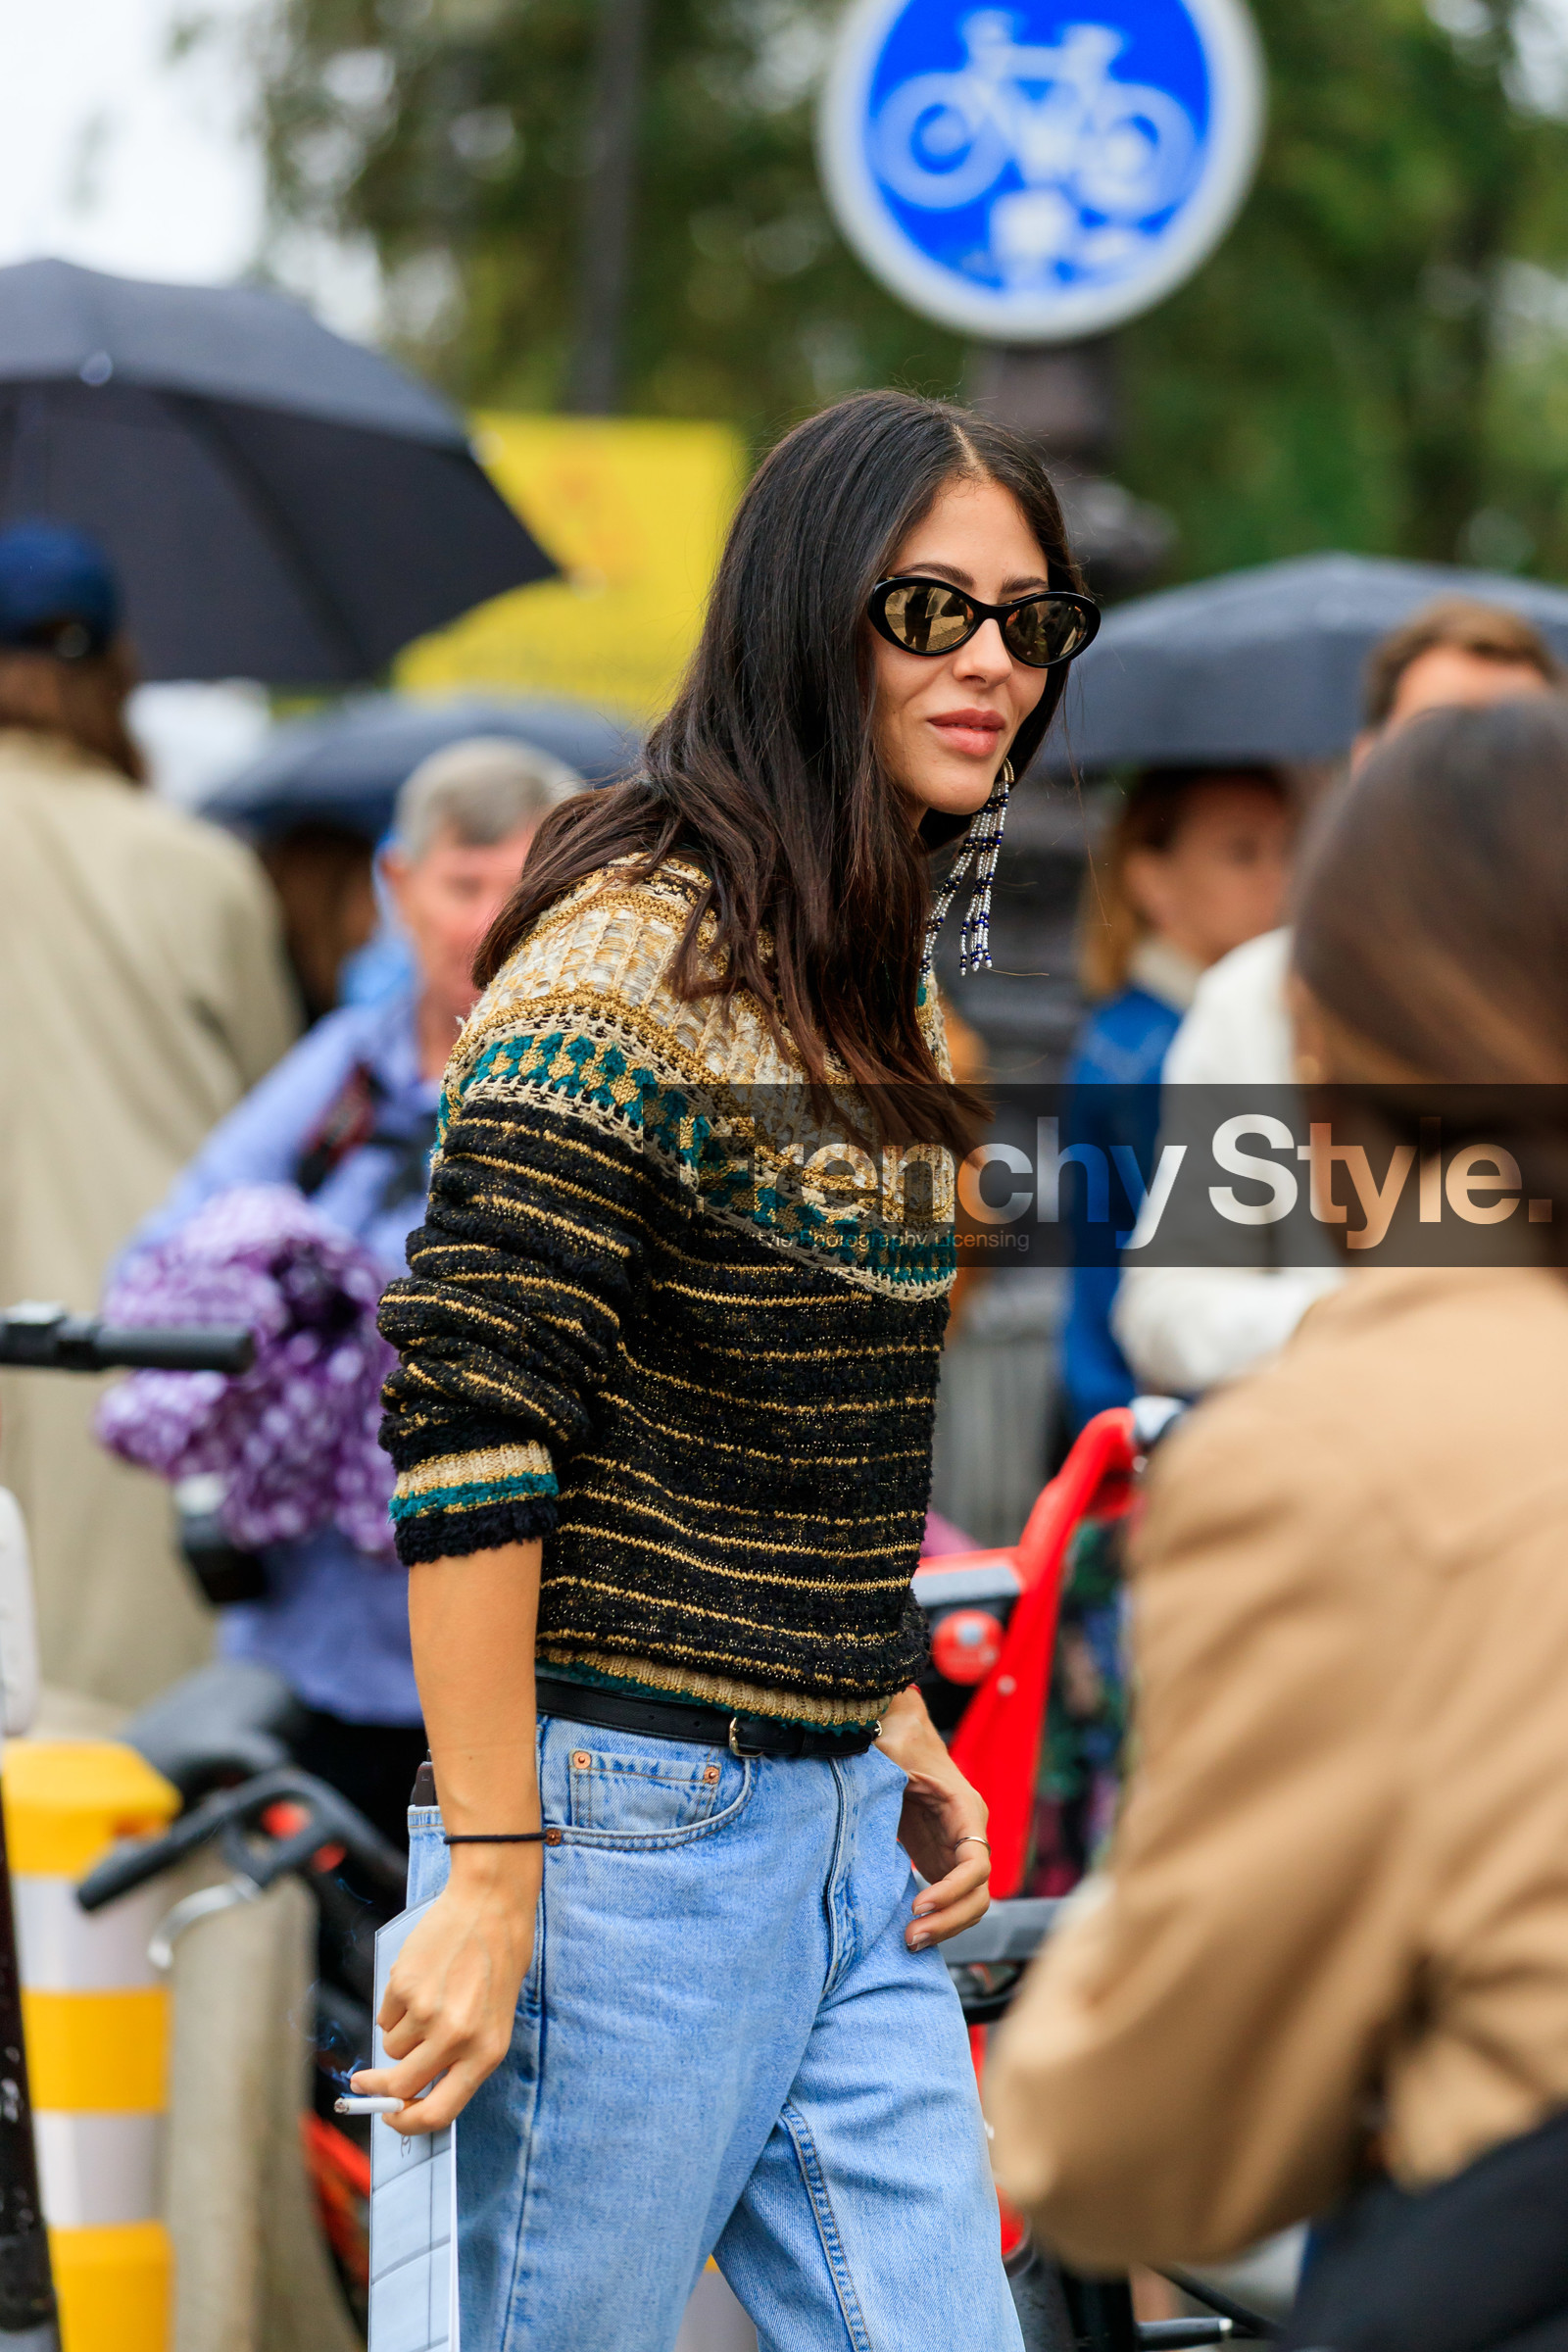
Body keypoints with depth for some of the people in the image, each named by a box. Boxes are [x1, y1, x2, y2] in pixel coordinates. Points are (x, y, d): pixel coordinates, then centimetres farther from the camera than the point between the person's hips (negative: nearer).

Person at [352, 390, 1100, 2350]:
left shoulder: (878, 975, 13)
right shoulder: (635, 954, -15)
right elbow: (470, 1424, -19)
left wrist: (895, 1723, 18)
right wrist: (490, 1877, -20)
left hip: (840, 1827, 8)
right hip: (628, 1818, -8)